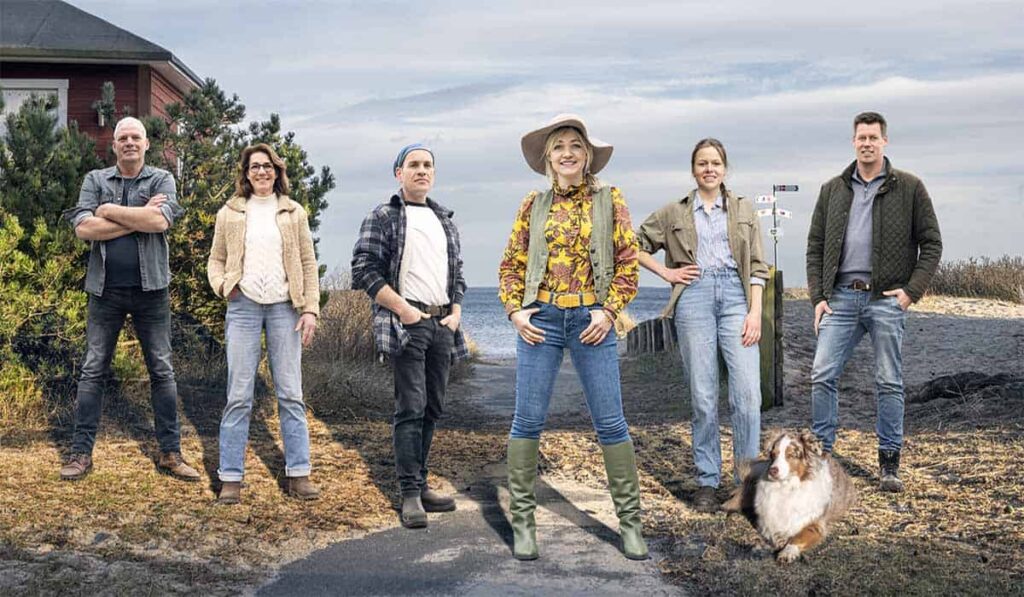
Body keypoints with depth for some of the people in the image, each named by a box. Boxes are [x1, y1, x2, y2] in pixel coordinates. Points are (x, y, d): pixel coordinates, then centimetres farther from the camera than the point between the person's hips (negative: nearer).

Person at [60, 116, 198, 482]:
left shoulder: (161, 180, 4)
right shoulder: (95, 180, 8)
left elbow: (161, 221, -16)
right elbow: (83, 229, -9)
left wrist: (108, 210, -10)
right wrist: (139, 217, -12)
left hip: (151, 290, -1)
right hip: (105, 290, 1)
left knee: (162, 371, 4)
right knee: (93, 371, 3)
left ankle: (170, 453, 10)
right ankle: (81, 452, 10)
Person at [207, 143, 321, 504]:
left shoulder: (293, 213, 11)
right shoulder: (230, 214, 11)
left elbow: (308, 264, 8)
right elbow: (216, 259, 13)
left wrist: (311, 309, -1)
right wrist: (221, 283, -9)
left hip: (284, 307, 0)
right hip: (243, 306, 0)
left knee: (290, 394, 2)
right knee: (238, 396, -1)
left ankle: (298, 473, 8)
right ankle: (231, 477, 4)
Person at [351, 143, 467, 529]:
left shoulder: (445, 221, 20)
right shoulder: (382, 218, 0)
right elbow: (364, 270, -8)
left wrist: (456, 312, 7)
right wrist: (404, 309, -13)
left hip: (442, 324, 7)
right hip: (405, 323, -7)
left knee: (433, 409, 9)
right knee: (411, 408, -10)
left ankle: (420, 485, 18)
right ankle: (410, 494, -7)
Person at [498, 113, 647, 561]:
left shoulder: (609, 200, 4)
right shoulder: (534, 205, 7)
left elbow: (629, 261, 2)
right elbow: (511, 264, 10)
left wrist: (610, 310, -8)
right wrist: (514, 310, -2)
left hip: (592, 320, -1)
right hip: (541, 319, 1)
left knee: (610, 423, 1)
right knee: (528, 421, 1)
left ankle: (630, 520, 13)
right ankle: (523, 519, 13)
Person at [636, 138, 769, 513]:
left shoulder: (744, 209, 14)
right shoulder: (675, 213, 12)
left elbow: (757, 266, 8)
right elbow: (635, 246, 17)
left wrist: (755, 311, -3)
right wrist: (666, 273, 4)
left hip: (736, 296, 0)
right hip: (694, 297, 0)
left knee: (748, 393, -10)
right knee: (703, 396, 1)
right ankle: (707, 482, 11)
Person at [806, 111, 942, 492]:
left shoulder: (909, 188, 3)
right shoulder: (832, 190, 11)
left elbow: (931, 244, 3)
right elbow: (815, 247, 12)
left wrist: (912, 291, -7)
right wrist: (818, 296, 2)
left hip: (886, 299, -2)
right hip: (841, 297, 2)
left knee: (889, 383, 3)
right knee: (822, 375, -4)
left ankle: (889, 464, 12)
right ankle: (822, 454, 7)